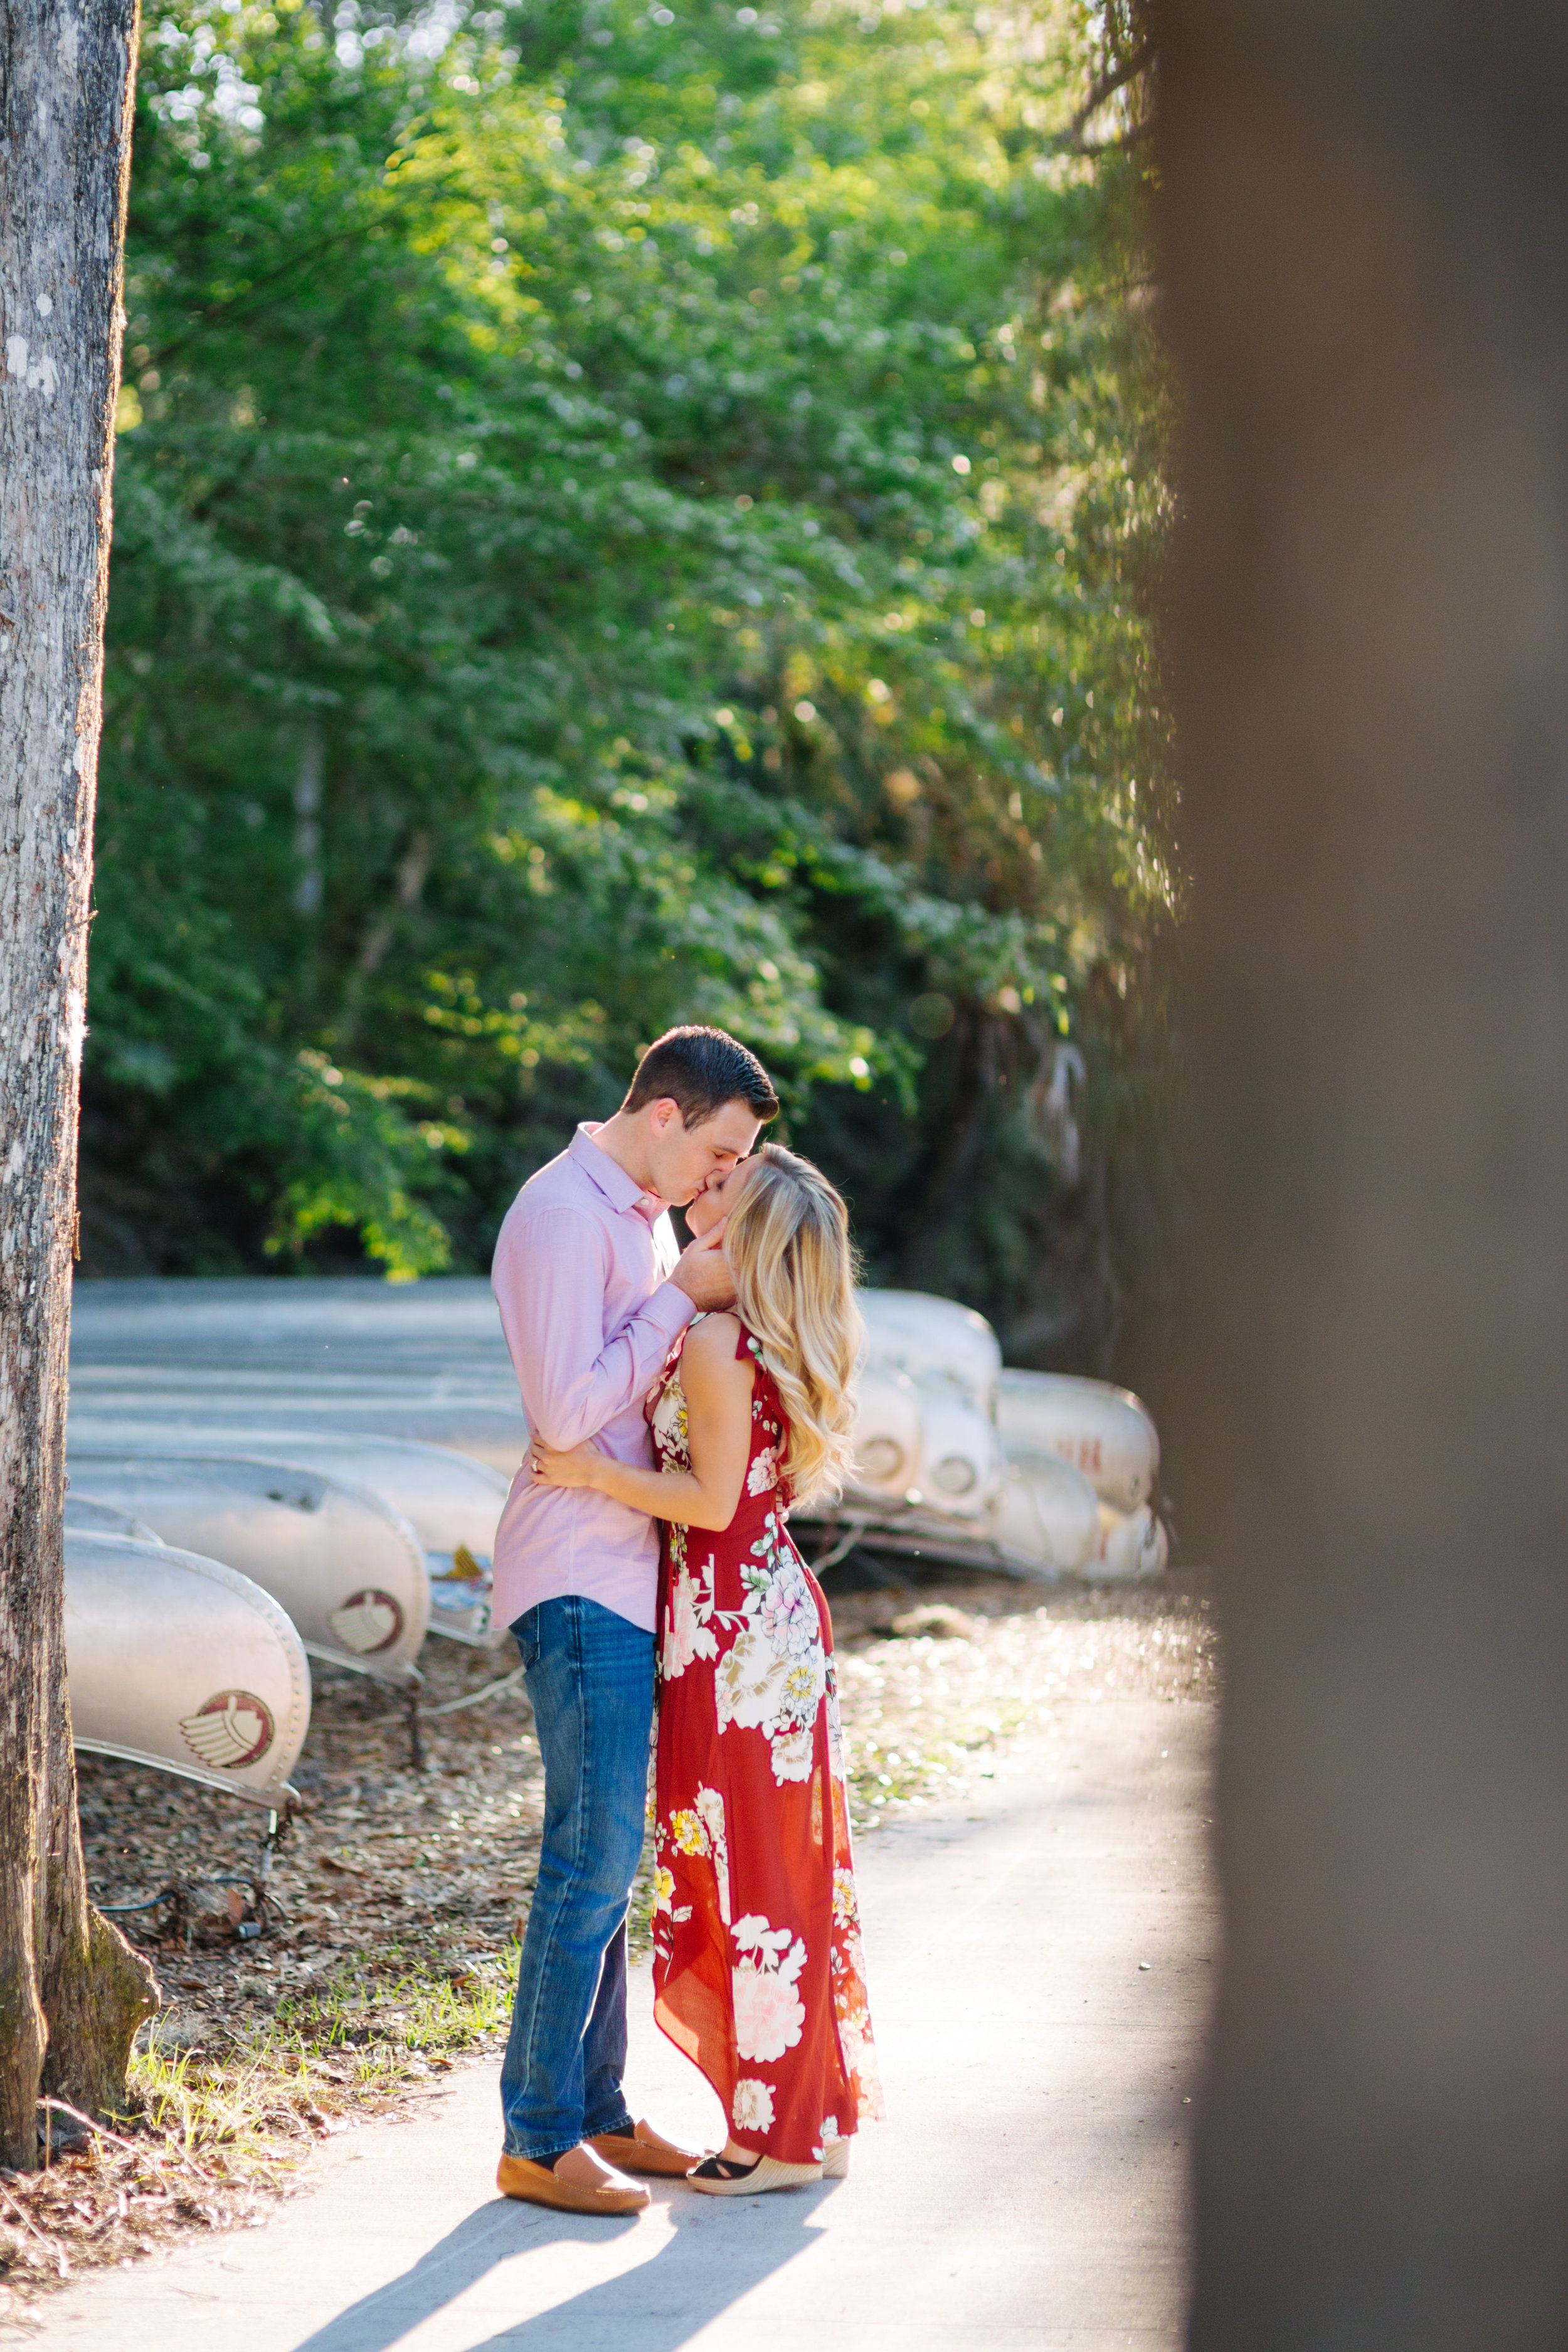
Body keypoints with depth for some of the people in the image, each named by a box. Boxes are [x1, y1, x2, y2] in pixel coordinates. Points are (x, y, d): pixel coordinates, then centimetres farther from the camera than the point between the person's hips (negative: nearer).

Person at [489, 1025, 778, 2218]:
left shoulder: (647, 1216, 17)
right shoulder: (563, 1216, -14)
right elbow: (568, 1410, -21)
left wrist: (717, 1299, 10)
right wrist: (683, 1299, -14)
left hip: (636, 1572, 10)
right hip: (580, 1578, -10)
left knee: (611, 1849, 11)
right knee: (596, 1850, -10)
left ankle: (596, 2110, 17)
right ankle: (539, 2139, -5)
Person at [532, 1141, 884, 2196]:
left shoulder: (714, 1337, -15)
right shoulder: (766, 1340, 13)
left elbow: (713, 1498, -18)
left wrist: (597, 1472, -14)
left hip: (733, 1624, -9)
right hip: (777, 1609, 9)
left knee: (747, 1869, -2)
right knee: (789, 1865, 13)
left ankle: (780, 2133, 4)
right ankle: (822, 2117, 20)